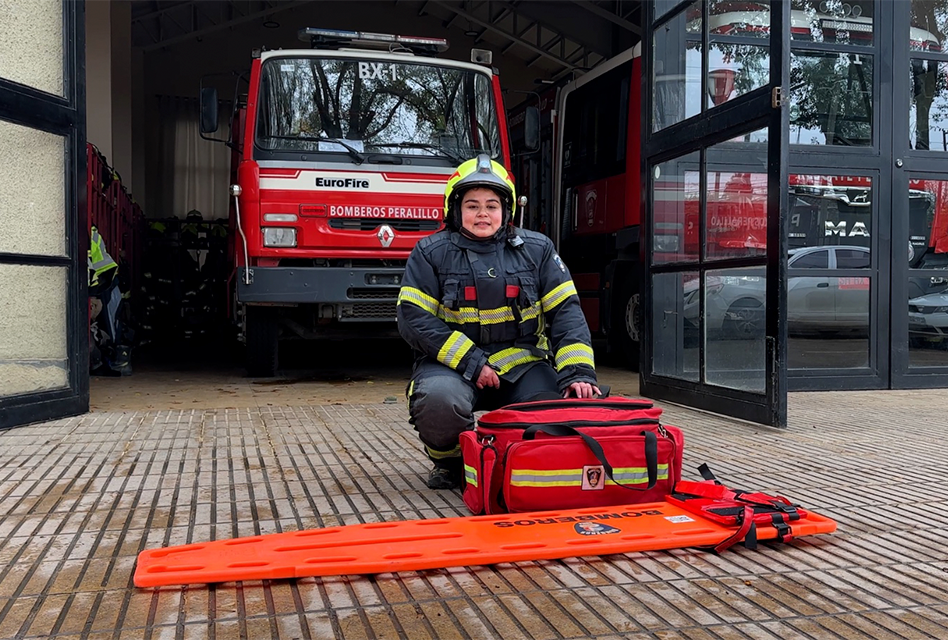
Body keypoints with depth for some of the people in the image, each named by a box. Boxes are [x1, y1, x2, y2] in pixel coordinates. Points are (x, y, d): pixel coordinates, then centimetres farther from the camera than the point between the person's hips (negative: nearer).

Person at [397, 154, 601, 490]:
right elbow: (413, 318, -8)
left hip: (521, 364, 2)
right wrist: (470, 362, -17)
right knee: (439, 399, -35)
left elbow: (566, 312, 1)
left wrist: (577, 372, -15)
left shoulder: (537, 249, 7)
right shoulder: (431, 253, 0)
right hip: (453, 364, -2)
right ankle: (450, 461, 1)